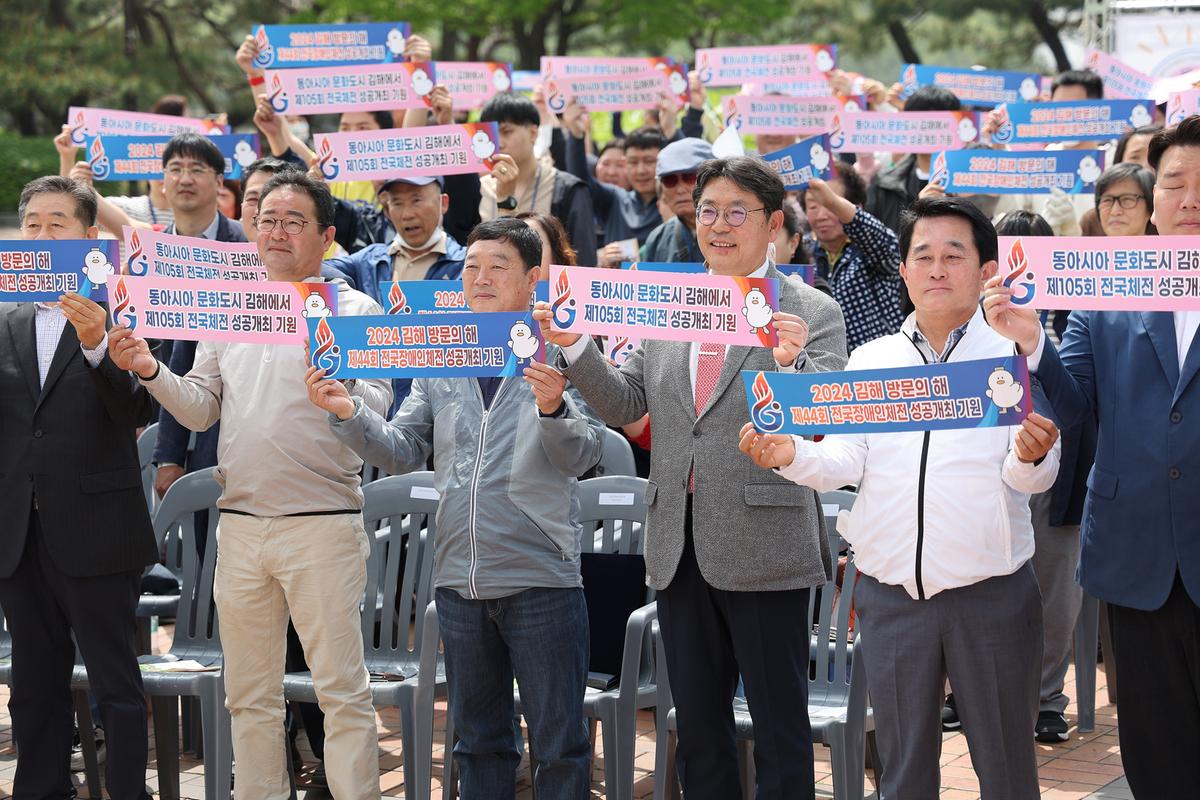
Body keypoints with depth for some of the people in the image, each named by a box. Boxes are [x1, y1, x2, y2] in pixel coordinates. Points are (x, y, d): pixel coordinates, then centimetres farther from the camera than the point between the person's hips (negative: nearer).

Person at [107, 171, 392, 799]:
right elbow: (201, 410, 13)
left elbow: (373, 409, -10)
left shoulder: (355, 310, -1)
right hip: (240, 527, 5)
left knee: (341, 689, -5)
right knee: (249, 694, 11)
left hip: (322, 523, -5)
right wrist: (151, 371, -4)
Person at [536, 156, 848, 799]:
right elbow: (624, 405, 7)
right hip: (680, 547, 5)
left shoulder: (811, 314, -3)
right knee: (697, 729, 14)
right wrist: (574, 346, -9)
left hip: (763, 547, -5)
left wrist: (791, 362, -32)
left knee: (779, 731, 3)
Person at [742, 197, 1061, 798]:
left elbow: (1031, 479, -7)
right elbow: (844, 463, 2)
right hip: (890, 591, 3)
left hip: (991, 592, -2)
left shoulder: (1015, 356, 0)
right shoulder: (869, 362, 10)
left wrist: (1032, 457, -31)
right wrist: (791, 454, -18)